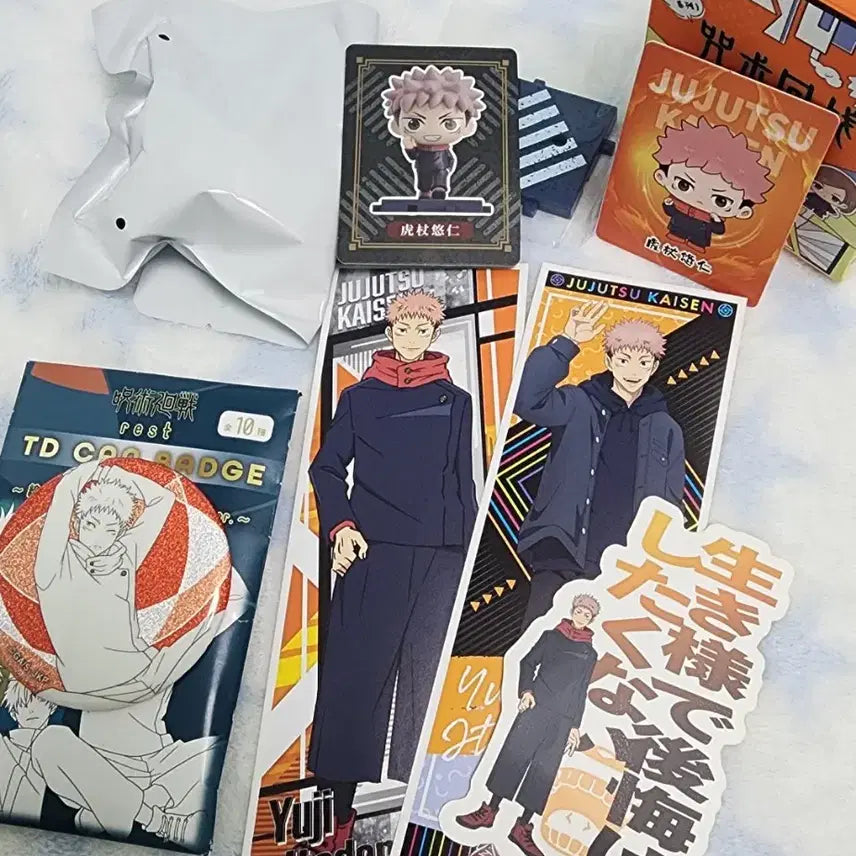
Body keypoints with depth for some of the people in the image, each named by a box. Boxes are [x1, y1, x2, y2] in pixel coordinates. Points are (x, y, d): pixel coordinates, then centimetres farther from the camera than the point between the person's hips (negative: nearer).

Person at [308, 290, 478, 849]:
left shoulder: (456, 401, 11)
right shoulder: (359, 397, 10)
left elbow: (464, 484, 12)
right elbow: (327, 468, 8)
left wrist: (467, 553, 7)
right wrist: (340, 526, -8)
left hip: (438, 560, 1)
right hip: (370, 555, 0)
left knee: (426, 678, 3)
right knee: (355, 676, -1)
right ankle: (343, 812, 8)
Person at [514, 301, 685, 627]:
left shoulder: (666, 430, 11)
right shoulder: (579, 406, 3)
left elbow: (671, 508, 13)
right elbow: (528, 400, -17)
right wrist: (566, 344, -19)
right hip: (562, 558, -2)